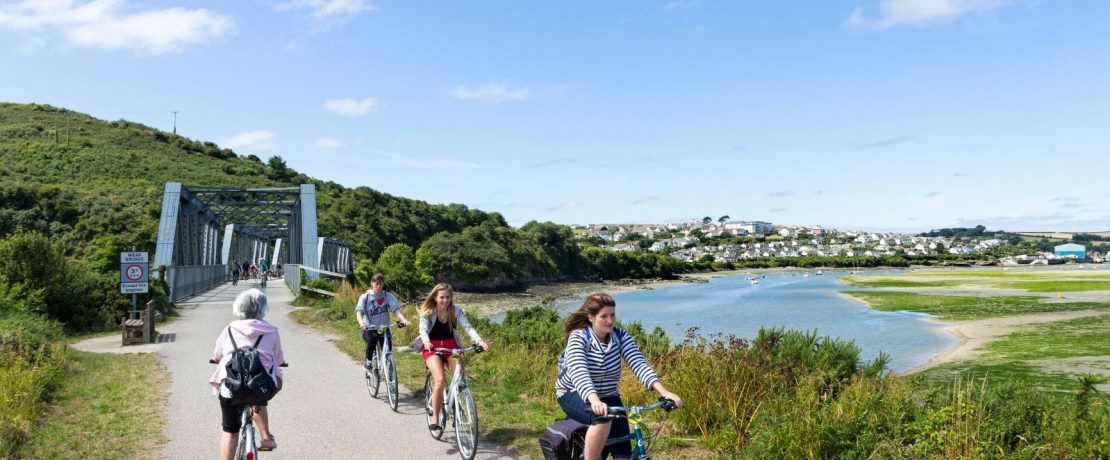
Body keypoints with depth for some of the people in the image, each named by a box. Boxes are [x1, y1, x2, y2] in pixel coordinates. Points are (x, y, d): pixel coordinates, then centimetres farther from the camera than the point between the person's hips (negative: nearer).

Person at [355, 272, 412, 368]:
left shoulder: (387, 296, -1)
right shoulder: (365, 297, -4)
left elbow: (396, 308, -14)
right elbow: (359, 311, -17)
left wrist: (403, 319, -33)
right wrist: (361, 322, -39)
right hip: (369, 329, -2)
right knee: (372, 338, -33)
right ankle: (368, 361, -10)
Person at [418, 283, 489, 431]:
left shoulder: (456, 310, -8)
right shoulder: (427, 311, -13)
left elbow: (467, 326, -19)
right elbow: (423, 329, -25)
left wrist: (479, 340, -37)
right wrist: (426, 342, -48)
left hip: (451, 346, 3)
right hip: (432, 347, -3)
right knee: (440, 380, -24)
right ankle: (434, 419, -12)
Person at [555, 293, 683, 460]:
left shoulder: (620, 336, -9)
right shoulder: (578, 338, -20)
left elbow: (639, 364, -21)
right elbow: (579, 373, -36)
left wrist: (664, 392, -36)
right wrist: (594, 400, -54)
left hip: (608, 396, 4)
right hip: (573, 395, -4)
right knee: (602, 417, -36)